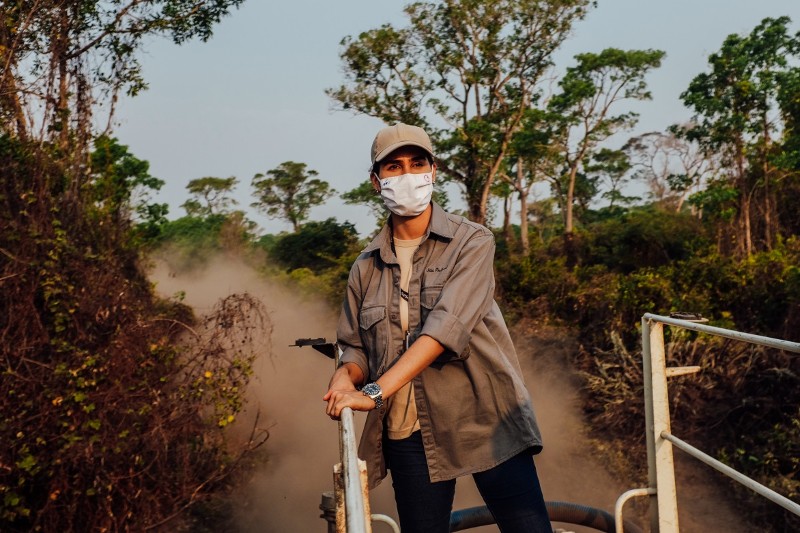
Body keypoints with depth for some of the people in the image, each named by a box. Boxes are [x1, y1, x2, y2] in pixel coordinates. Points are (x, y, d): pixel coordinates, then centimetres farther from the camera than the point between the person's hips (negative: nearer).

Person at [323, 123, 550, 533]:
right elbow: (356, 345, 14)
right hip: (408, 433, 3)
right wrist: (346, 375, -10)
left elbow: (447, 326, -19)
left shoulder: (471, 242, -5)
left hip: (483, 420, -3)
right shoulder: (366, 267, 7)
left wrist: (375, 391, -25)